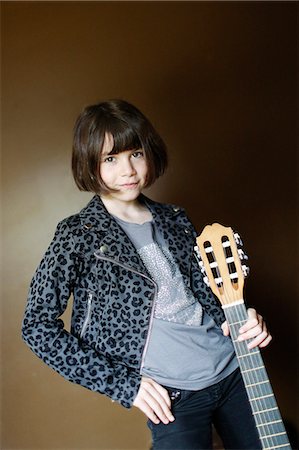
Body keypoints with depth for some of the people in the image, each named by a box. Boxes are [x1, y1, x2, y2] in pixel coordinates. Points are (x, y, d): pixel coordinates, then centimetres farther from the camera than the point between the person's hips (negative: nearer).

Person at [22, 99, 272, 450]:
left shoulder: (174, 220, 6)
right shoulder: (79, 236, -10)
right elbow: (37, 326, -10)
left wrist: (239, 322, -5)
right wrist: (125, 385, -13)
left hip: (233, 368, 5)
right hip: (173, 396, -5)